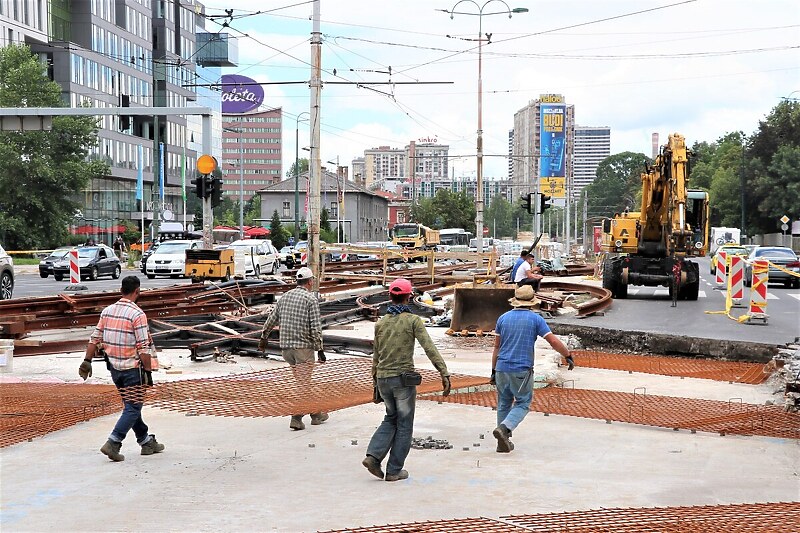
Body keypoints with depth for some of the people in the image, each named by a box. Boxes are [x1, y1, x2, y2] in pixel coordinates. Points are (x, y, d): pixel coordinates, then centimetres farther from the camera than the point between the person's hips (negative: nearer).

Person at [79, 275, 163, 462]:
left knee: (130, 404, 16)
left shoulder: (107, 311, 5)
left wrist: (87, 361, 12)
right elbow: (143, 348, -17)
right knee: (133, 407, 0)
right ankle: (113, 443, -10)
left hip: (114, 367, 7)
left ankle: (147, 441, 26)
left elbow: (95, 339, 7)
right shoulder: (137, 314, -15)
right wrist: (148, 371, -13)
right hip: (132, 368, -7)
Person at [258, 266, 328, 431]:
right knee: (303, 384, -2)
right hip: (303, 346, -7)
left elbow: (272, 319, 18)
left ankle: (316, 414, 25)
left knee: (302, 381, 17)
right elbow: (315, 327, -14)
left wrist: (264, 337, 30)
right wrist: (320, 349, -10)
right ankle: (296, 418, -7)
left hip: (286, 346, 7)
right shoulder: (311, 299, -8)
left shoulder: (285, 297, 10)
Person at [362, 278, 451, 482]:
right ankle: (394, 470, 10)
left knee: (391, 419, 22)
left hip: (383, 379, 5)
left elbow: (376, 355, 13)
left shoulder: (381, 323, 7)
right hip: (403, 379, -5)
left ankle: (373, 456, 3)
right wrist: (444, 374, -18)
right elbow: (429, 349, -17)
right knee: (404, 424, 8)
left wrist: (375, 381, 22)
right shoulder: (413, 320, -8)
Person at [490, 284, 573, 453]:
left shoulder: (503, 318, 6)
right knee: (522, 403, 8)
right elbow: (554, 341, -6)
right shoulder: (535, 319, -4)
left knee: (504, 404, 14)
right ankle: (504, 428, -15)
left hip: (502, 368, 4)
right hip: (522, 371, -4)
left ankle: (503, 442, 16)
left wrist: (494, 370, 14)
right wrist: (568, 356, 8)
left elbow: (497, 347, 8)